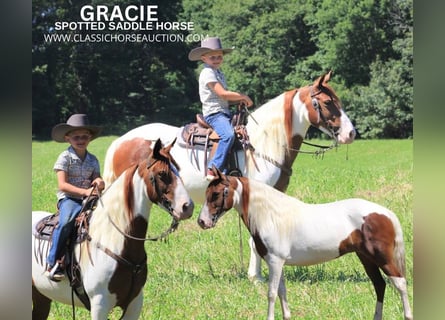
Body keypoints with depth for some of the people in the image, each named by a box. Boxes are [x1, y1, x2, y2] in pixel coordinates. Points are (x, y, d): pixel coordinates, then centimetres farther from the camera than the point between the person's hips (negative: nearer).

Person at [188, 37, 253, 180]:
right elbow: (222, 93, -20)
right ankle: (213, 170, -37)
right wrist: (243, 97, -9)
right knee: (228, 135, -33)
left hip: (224, 112, 10)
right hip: (214, 113, -10)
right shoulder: (207, 73, -10)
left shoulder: (219, 74, 20)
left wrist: (239, 101, 3)